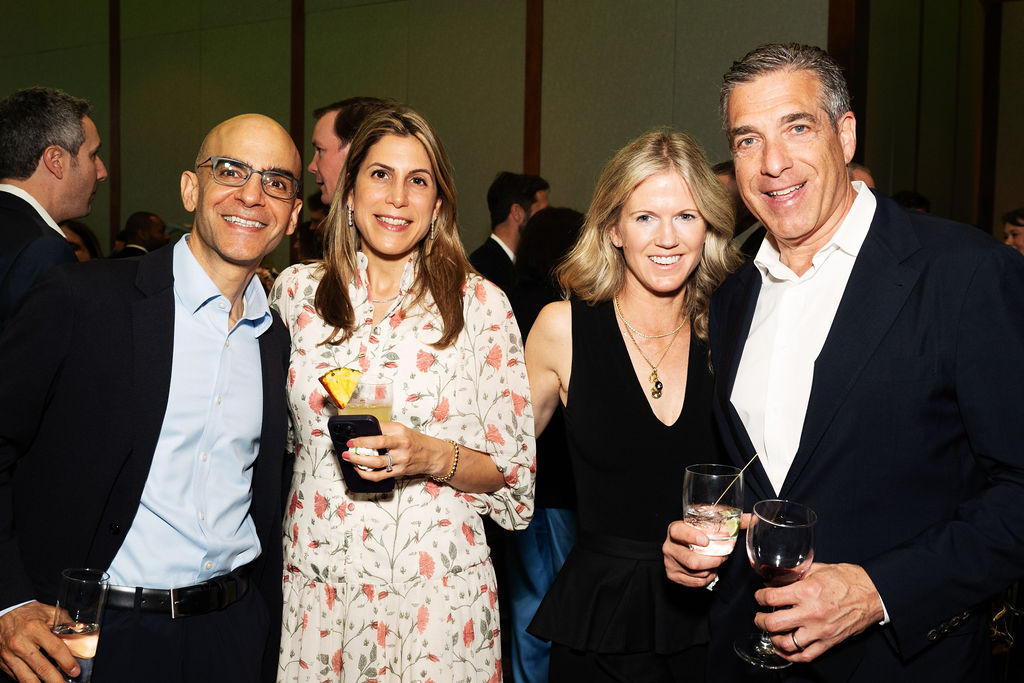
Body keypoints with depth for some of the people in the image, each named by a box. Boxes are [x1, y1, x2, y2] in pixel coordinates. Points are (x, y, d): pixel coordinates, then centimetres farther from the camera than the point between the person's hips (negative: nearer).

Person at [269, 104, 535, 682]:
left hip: (438, 588, -2)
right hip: (315, 583, 2)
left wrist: (433, 457, -17)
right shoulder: (296, 291, 4)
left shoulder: (481, 303, -4)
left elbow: (516, 472, -2)